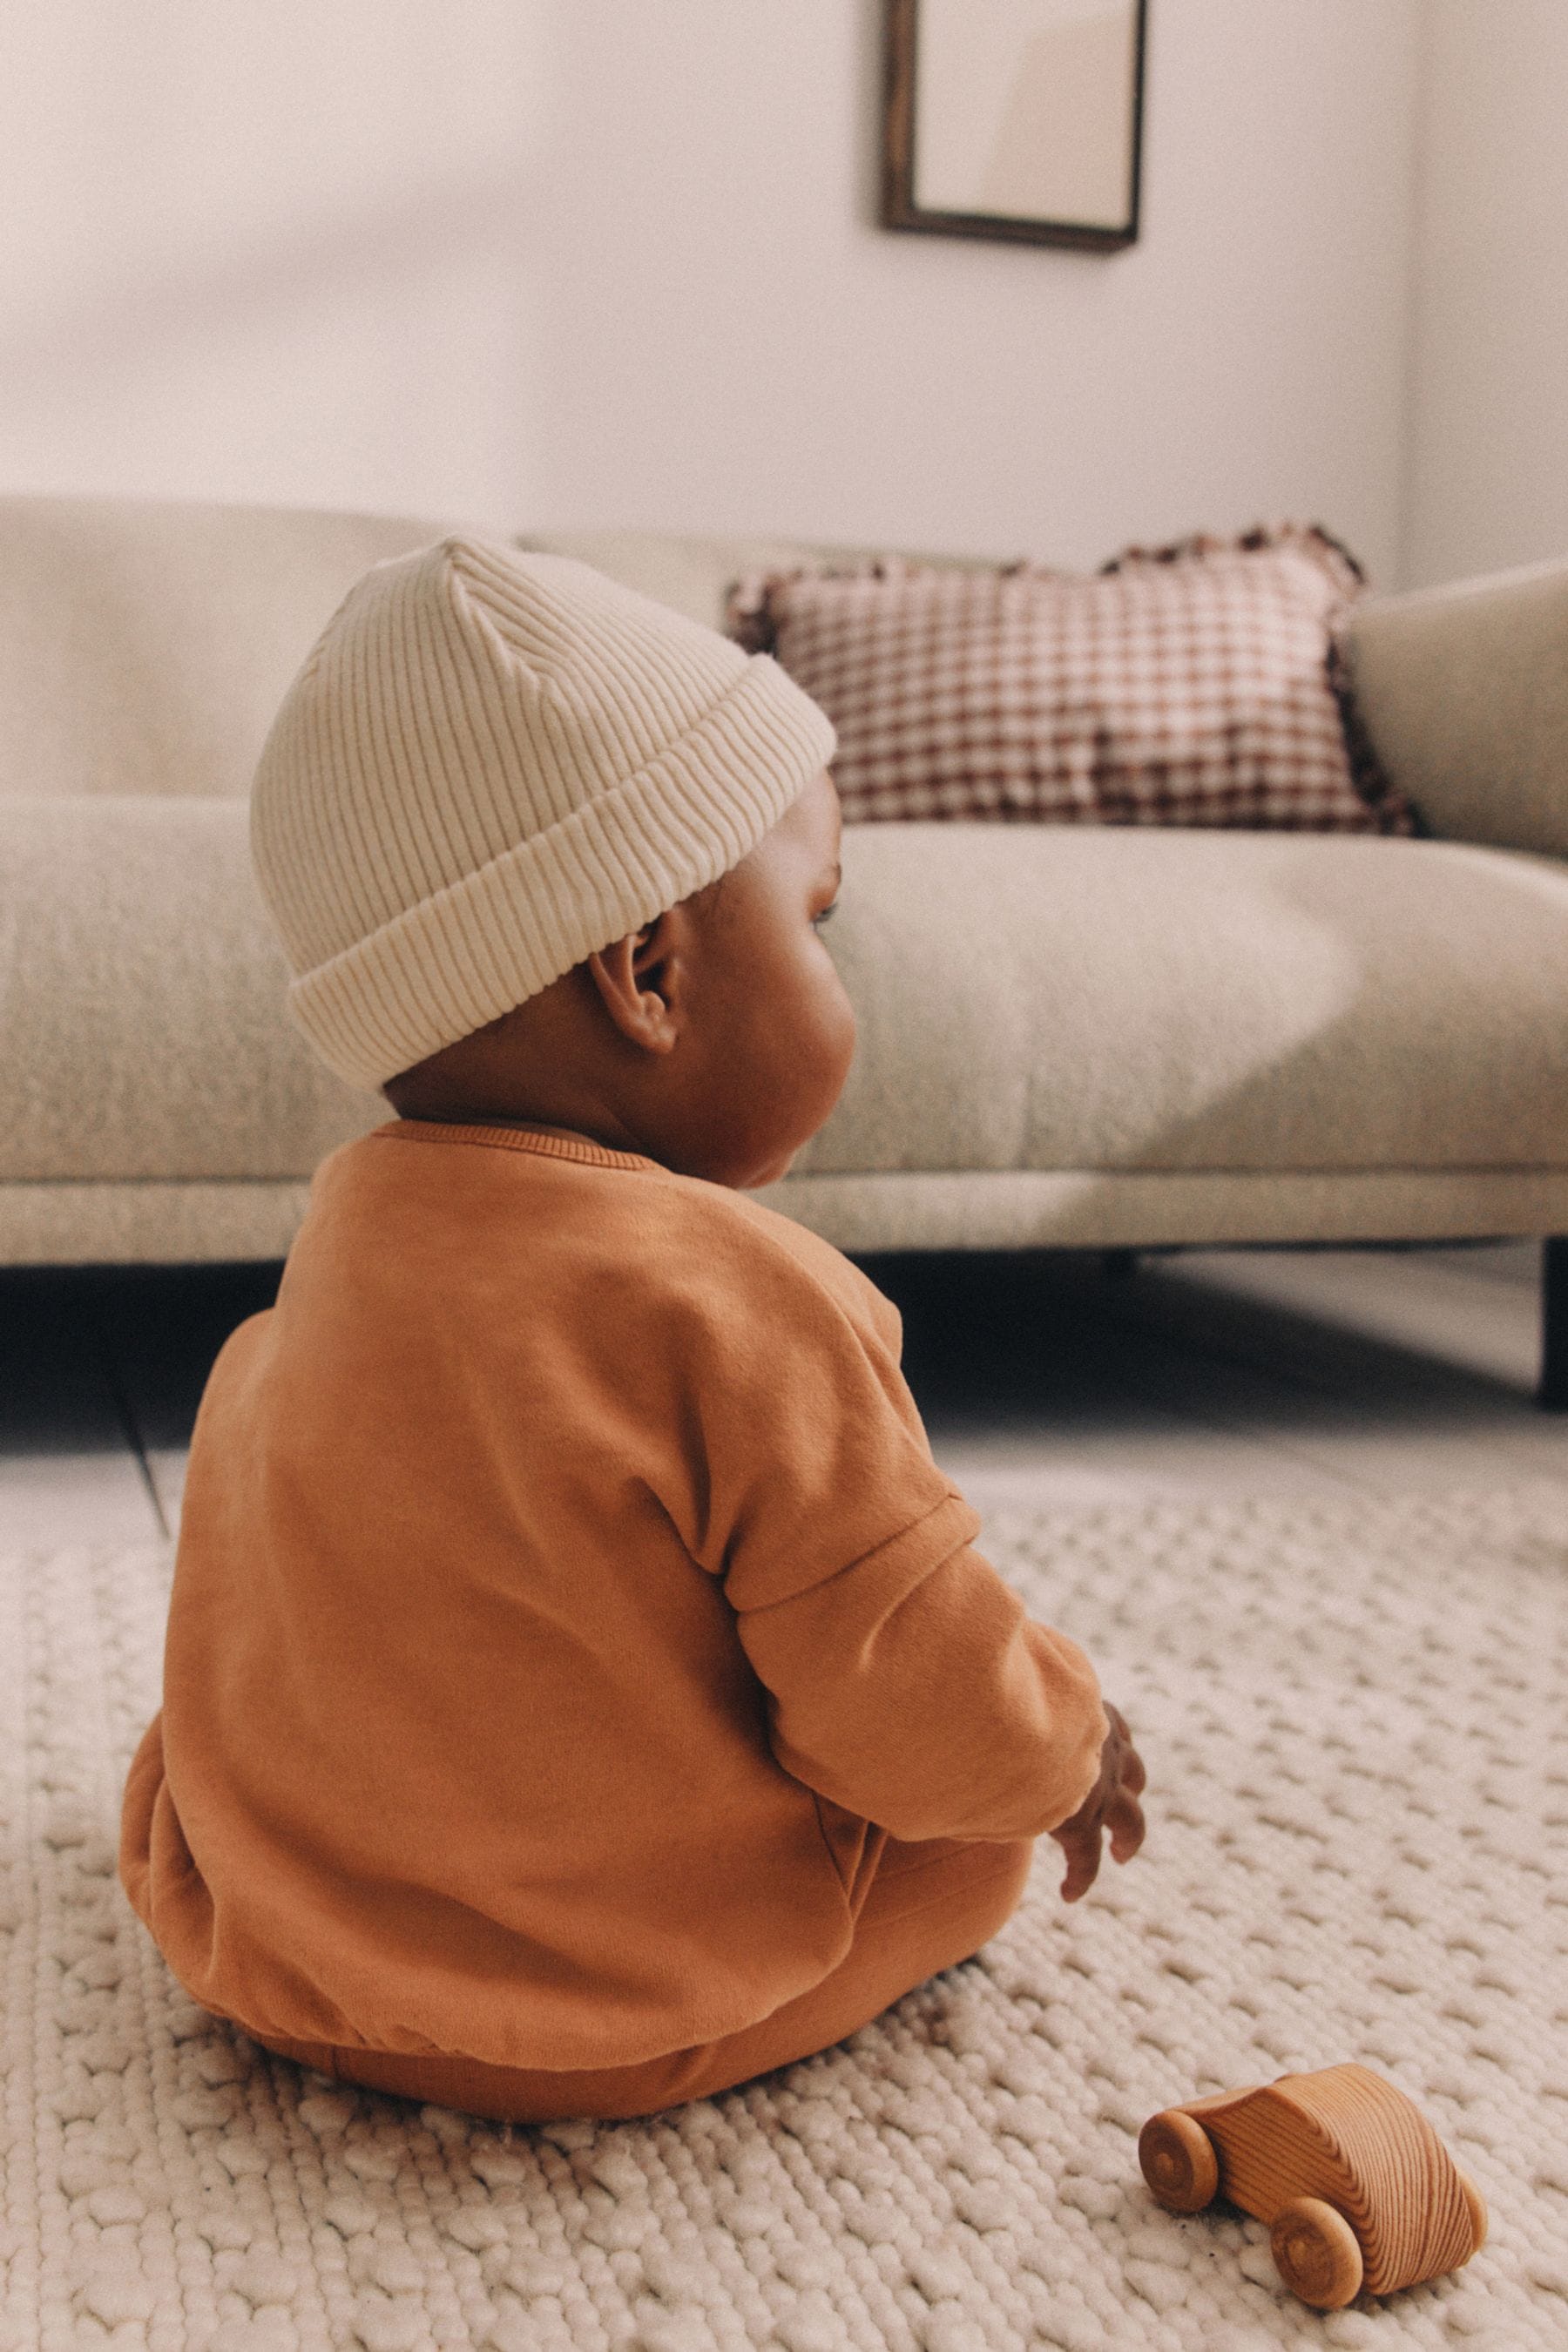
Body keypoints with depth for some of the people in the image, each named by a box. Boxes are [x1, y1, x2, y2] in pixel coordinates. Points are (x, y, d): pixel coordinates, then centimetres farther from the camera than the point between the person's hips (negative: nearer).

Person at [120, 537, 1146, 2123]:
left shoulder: (346, 1226, -4)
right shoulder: (743, 1305, -27)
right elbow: (935, 1732, -23)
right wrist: (1068, 1745, 0)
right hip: (650, 2027, -6)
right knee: (987, 1816, 15)